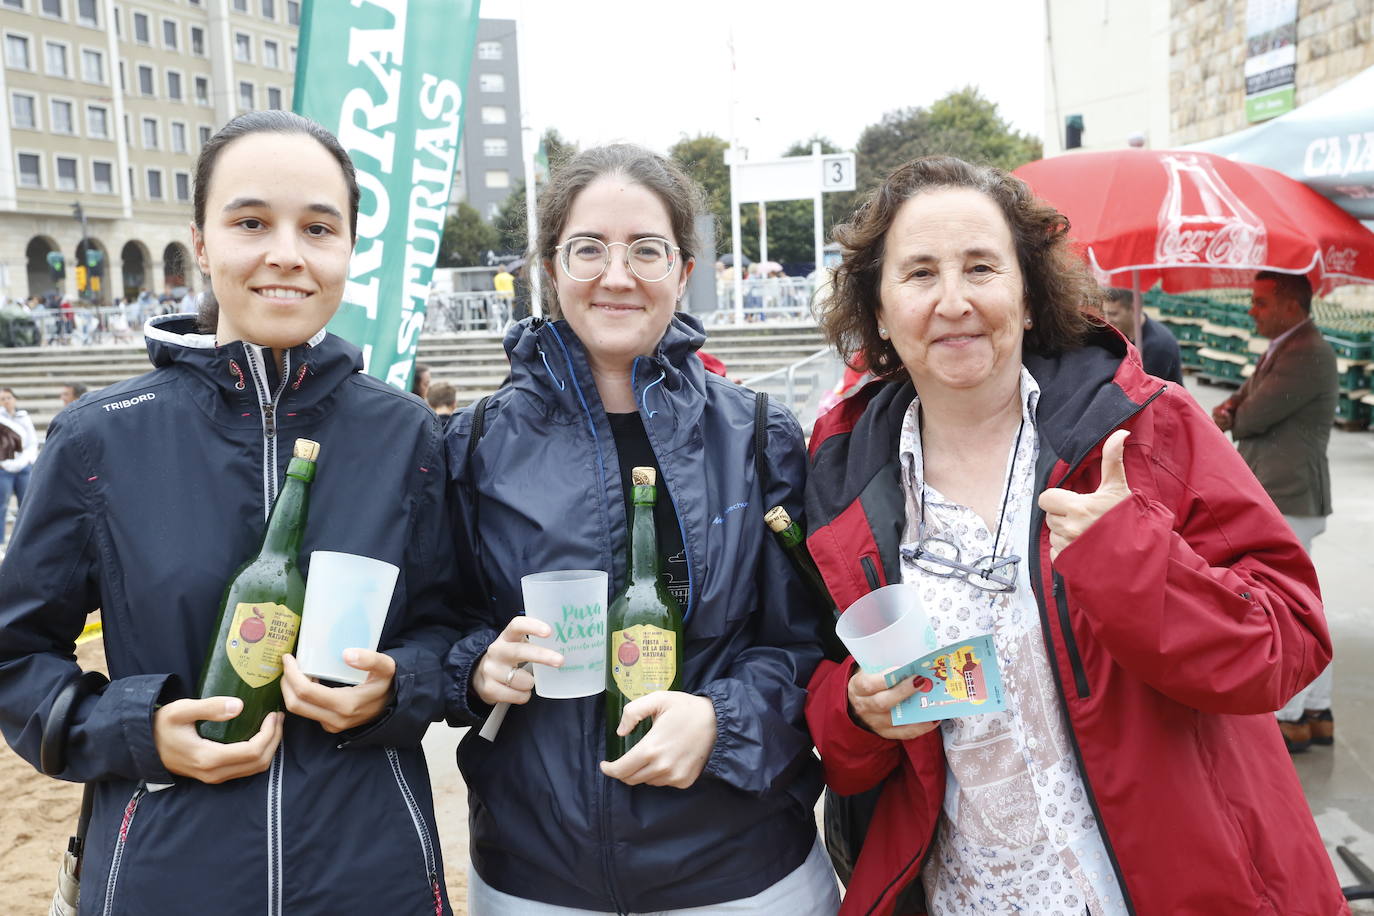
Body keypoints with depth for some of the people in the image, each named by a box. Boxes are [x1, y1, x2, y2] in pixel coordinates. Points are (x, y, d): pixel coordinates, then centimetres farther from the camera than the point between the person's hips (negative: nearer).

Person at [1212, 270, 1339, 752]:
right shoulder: (1281, 350, 16)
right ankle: (1317, 712, 24)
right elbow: (1242, 401, 18)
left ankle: (1289, 719, 6)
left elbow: (1254, 417, -20)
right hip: (1285, 500, 11)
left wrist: (1233, 418, 3)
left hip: (1286, 502, -11)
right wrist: (1226, 412, -5)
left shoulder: (1308, 355, -18)